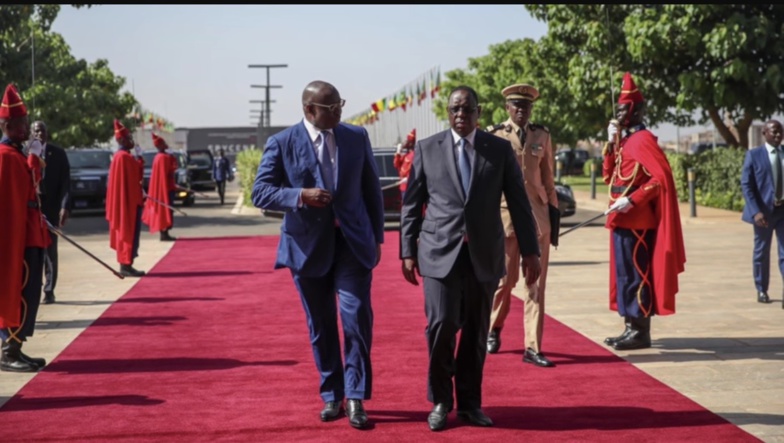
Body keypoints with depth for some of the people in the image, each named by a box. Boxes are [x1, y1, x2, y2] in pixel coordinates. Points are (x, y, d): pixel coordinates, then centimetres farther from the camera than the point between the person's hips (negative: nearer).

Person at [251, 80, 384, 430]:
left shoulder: (357, 137, 3)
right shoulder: (281, 144, -5)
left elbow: (371, 189, 9)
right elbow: (260, 192, -7)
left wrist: (377, 237, 8)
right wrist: (301, 196, -23)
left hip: (353, 243, 1)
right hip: (309, 245, -1)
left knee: (357, 318, -9)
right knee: (321, 326, 9)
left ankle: (355, 398, 2)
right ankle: (331, 396, 23)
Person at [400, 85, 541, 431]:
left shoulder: (500, 150, 5)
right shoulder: (427, 149, 5)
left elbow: (519, 203, 5)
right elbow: (411, 204, 7)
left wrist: (530, 250, 2)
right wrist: (407, 251, 3)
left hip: (484, 255, 1)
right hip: (440, 252, -1)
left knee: (476, 332, 6)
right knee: (441, 324, -12)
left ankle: (469, 403, 20)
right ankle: (440, 401, 7)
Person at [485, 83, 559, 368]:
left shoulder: (542, 136, 9)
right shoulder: (494, 136, -1)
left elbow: (548, 178, 14)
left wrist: (554, 212, 10)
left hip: (538, 213, 3)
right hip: (505, 213, -3)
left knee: (536, 283, 1)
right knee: (504, 279, 5)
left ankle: (533, 348, 4)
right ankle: (493, 330, 31)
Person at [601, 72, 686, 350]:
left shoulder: (643, 139, -12)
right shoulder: (625, 140, 16)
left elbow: (662, 178, -19)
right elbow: (608, 176, 17)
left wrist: (633, 200, -23)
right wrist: (611, 143, 8)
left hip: (636, 220, -10)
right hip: (623, 219, 10)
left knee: (636, 274, -5)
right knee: (624, 273, 12)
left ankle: (641, 332, -1)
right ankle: (631, 328, 18)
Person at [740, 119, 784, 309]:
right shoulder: (754, 155, -3)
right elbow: (746, 185, -7)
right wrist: (755, 211, -17)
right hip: (764, 210, -2)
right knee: (762, 252, 11)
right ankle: (761, 290, 26)